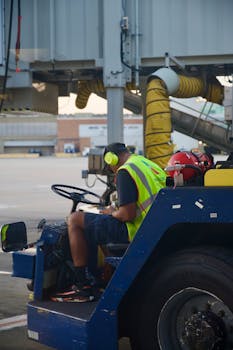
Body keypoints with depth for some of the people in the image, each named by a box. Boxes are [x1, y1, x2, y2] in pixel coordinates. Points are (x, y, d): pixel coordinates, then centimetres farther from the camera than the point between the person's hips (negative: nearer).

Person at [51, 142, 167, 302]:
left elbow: (128, 215, -20)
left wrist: (112, 213, 1)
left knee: (75, 219, -2)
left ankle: (83, 287, -3)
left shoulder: (125, 171, -12)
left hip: (137, 232, -10)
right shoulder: (149, 164, 17)